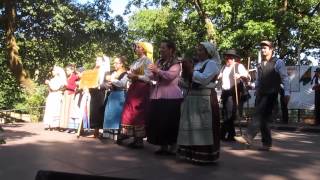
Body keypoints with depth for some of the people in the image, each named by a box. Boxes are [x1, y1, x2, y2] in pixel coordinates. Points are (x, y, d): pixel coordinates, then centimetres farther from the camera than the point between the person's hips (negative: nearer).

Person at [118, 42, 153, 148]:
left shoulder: (147, 60, -5)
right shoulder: (135, 62, 18)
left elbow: (148, 77, -14)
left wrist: (135, 76, -15)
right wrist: (130, 76, 5)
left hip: (142, 88, -8)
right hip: (133, 88, 8)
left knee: (139, 113, -5)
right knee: (129, 112, 6)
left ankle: (139, 140, 3)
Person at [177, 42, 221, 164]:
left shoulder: (211, 63, -4)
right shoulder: (198, 64, 20)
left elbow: (204, 79, -20)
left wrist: (191, 71, -13)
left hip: (205, 99, -8)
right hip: (193, 98, 9)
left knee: (203, 127, -7)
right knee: (192, 126, 10)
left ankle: (205, 155, 1)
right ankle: (193, 153, 19)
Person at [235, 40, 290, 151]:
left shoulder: (278, 63, -1)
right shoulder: (260, 65, 18)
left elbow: (285, 78, -5)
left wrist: (287, 93, -13)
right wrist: (256, 91, 9)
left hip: (271, 94, -7)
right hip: (260, 94, 7)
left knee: (259, 116, -17)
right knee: (262, 118, 5)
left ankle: (248, 138, -21)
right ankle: (267, 143, 14)